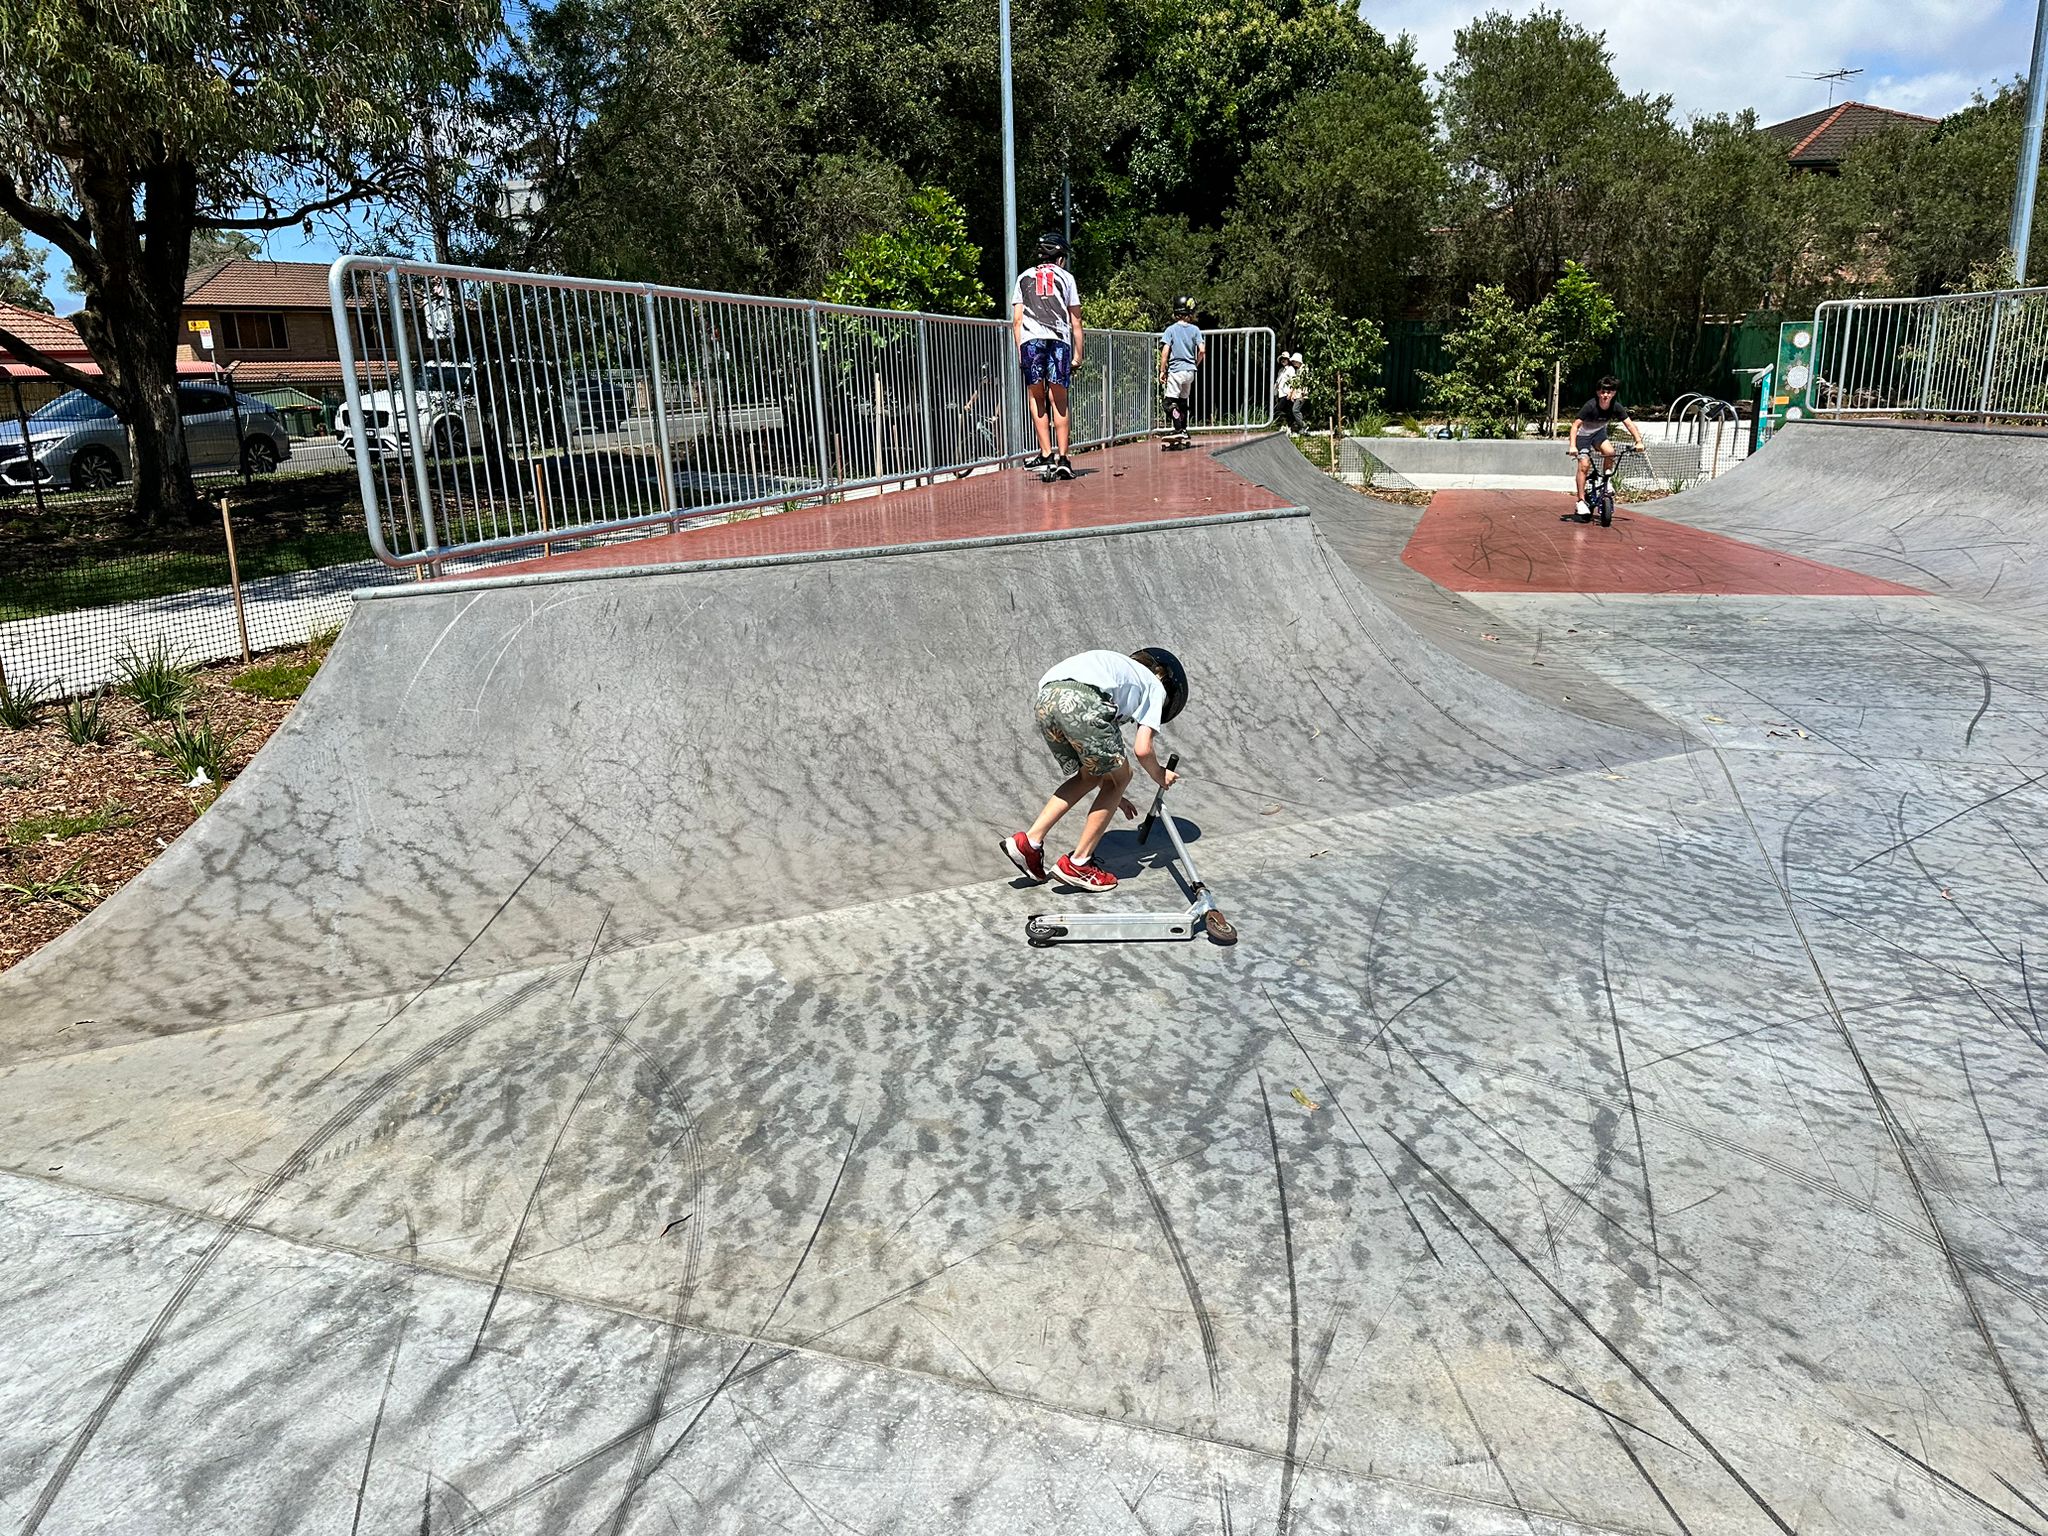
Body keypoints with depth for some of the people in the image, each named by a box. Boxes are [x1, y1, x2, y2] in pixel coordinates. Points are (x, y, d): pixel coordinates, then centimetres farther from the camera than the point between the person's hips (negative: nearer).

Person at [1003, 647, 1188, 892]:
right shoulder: (1155, 686, 24)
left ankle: (1029, 842, 17)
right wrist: (1159, 775, 32)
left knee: (1089, 777, 25)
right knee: (1120, 778, 14)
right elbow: (1142, 749, 11)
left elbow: (1092, 757, 40)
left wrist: (1112, 795, 46)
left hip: (1045, 698, 7)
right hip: (1082, 699, -7)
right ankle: (1078, 864, 15)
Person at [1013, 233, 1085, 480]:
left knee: (1036, 398, 6)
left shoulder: (1024, 278, 22)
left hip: (1030, 340, 0)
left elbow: (1016, 321, 15)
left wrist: (1019, 352, 17)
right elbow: (1075, 322, 15)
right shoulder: (1066, 277, 19)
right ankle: (1062, 459, -1)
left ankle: (1046, 454, -4)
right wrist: (1077, 355, 18)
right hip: (1060, 340, 0)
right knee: (1059, 401, 3)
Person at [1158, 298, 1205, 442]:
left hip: (1175, 370, -4)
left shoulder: (1171, 329, -4)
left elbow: (1165, 351, -11)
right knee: (1183, 401, 18)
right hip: (1189, 371, 4)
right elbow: (1202, 351, -3)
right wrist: (1195, 365, 14)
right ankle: (1184, 430, 24)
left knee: (1171, 402, -9)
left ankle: (1179, 431, -24)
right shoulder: (1195, 329, 3)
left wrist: (1162, 371, -6)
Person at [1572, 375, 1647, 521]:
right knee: (1584, 465, -18)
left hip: (1599, 432, 4)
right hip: (1584, 434, -4)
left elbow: (1629, 424, -15)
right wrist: (1573, 446, -41)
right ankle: (1581, 501, -13)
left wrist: (1638, 441, -28)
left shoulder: (1616, 407, -17)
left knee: (1610, 452, -26)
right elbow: (1575, 425, -29)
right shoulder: (1590, 406, -28)